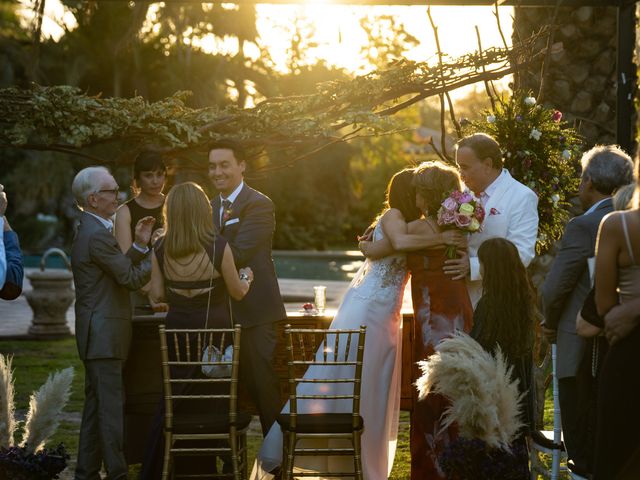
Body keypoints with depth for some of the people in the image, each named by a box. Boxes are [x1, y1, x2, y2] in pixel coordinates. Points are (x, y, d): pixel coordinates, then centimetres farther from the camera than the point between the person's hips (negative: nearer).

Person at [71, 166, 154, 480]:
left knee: (95, 404, 14)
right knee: (111, 406, -8)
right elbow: (131, 278, -14)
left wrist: (139, 246, 7)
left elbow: (120, 270, 13)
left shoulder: (88, 230, 15)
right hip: (104, 335, -11)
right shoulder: (98, 235, -18)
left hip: (96, 333, 11)